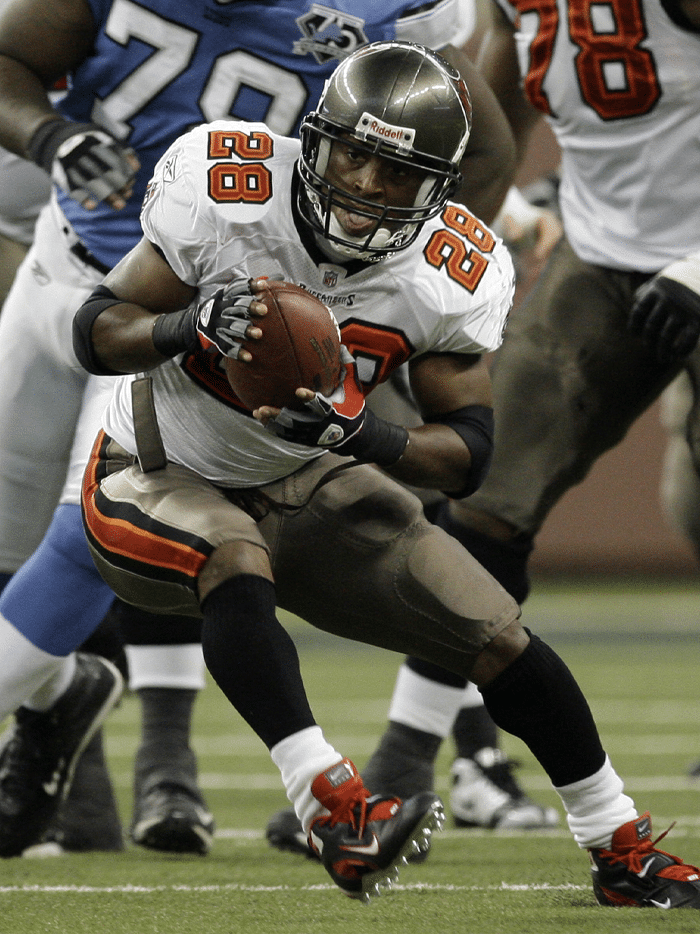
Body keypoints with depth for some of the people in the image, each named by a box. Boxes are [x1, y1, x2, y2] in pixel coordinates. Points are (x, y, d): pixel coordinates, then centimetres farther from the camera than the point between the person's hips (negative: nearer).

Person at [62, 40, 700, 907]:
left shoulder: (449, 276, -16)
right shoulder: (228, 193, -24)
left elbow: (467, 454, -11)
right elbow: (95, 333, -18)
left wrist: (361, 436, -31)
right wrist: (190, 325, -40)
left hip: (300, 484, 4)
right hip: (158, 478, -4)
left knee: (496, 634, -3)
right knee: (235, 553, -39)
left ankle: (622, 851, 14)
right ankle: (333, 807, -43)